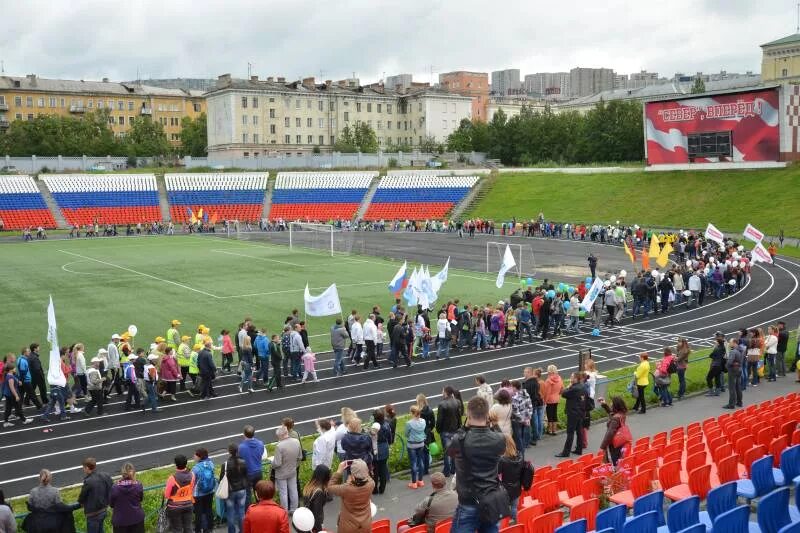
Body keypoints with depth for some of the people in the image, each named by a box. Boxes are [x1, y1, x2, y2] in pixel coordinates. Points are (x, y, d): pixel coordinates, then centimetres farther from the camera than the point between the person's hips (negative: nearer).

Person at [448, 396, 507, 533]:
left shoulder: (460, 440, -17)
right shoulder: (499, 440, -7)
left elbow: (449, 451, 5)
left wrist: (465, 427, 1)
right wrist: (487, 425, 6)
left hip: (468, 504, -4)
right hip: (492, 502, 4)